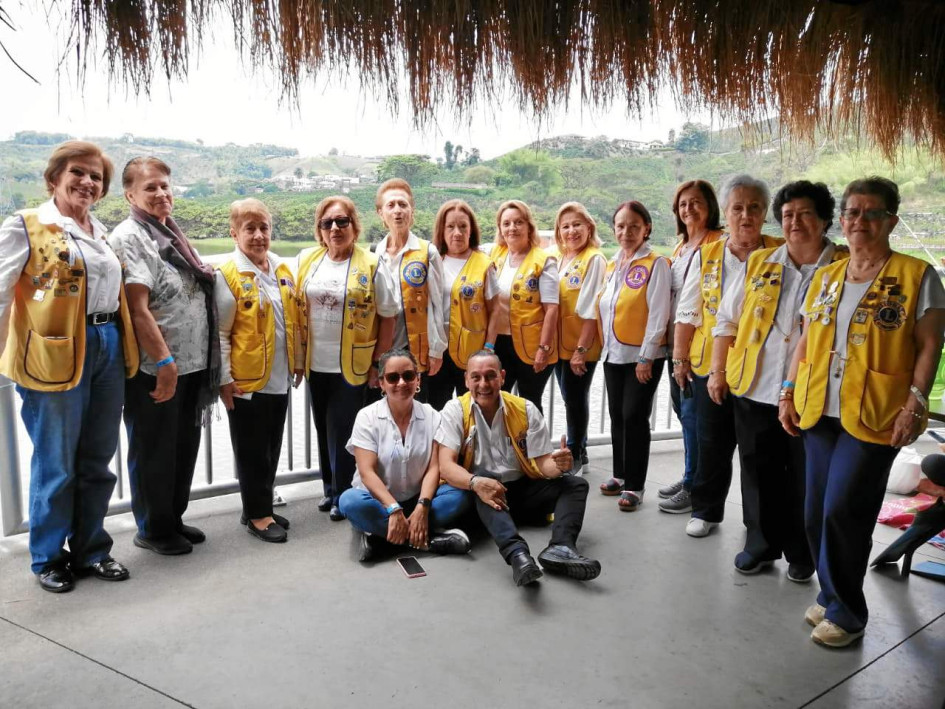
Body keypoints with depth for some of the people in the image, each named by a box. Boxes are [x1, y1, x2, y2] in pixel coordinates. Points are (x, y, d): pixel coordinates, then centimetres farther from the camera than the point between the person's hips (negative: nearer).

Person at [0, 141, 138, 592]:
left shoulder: (101, 232, 16)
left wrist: (124, 345, 20)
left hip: (108, 348, 6)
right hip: (55, 353, -6)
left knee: (97, 461, 12)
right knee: (56, 464, 3)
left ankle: (90, 550, 27)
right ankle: (49, 558, 22)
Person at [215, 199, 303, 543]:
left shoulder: (283, 270, 8)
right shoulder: (227, 275, -10)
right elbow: (219, 333, -10)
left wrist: (298, 361, 15)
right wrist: (224, 378, -13)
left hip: (280, 378, 6)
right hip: (246, 380, -6)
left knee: (272, 447, 15)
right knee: (252, 450, 6)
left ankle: (260, 507, 30)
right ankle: (257, 514, 19)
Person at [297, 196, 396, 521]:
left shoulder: (370, 266, -8)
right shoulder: (307, 260, 2)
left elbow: (388, 316, -5)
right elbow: (297, 307, 10)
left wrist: (378, 363, -5)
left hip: (352, 365, -4)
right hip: (315, 363, 4)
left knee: (341, 431, 2)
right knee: (323, 428, 15)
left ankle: (342, 493, 19)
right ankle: (329, 487, 32)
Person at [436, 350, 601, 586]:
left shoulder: (526, 410, -1)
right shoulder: (455, 411, -8)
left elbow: (543, 463, -2)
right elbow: (446, 466, -19)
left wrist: (558, 465, -28)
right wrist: (476, 483, -40)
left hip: (522, 489, 4)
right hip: (480, 497, -4)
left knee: (576, 484, -14)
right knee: (482, 479, -35)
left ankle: (560, 548, -41)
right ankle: (516, 553, -55)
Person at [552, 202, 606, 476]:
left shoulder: (594, 260, -11)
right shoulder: (558, 259, 10)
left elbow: (590, 310, -15)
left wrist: (581, 349, -17)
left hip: (581, 345, -7)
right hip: (560, 342, 7)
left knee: (575, 399, 2)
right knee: (570, 399, 15)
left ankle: (575, 457, 17)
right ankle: (578, 452, 30)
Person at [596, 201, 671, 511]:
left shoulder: (656, 264, -10)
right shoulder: (612, 265, 10)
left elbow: (658, 313, -15)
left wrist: (646, 357, -17)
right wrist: (605, 345, 10)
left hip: (642, 355, -6)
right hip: (613, 353, 6)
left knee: (634, 417, -3)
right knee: (617, 416, 13)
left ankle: (634, 486, 8)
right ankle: (620, 475, 28)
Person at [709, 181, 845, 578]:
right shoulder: (759, 263, 6)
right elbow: (727, 320, 10)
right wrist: (718, 372, 6)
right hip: (754, 391, 3)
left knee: (806, 479, 10)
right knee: (760, 474, 13)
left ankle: (802, 554, 29)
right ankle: (762, 545, 31)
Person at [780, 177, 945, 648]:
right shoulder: (826, 277, 13)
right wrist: (789, 393, 10)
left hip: (874, 417, -5)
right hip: (818, 412, 5)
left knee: (842, 512, -6)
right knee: (816, 514, 9)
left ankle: (846, 613, 12)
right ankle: (832, 596, 28)